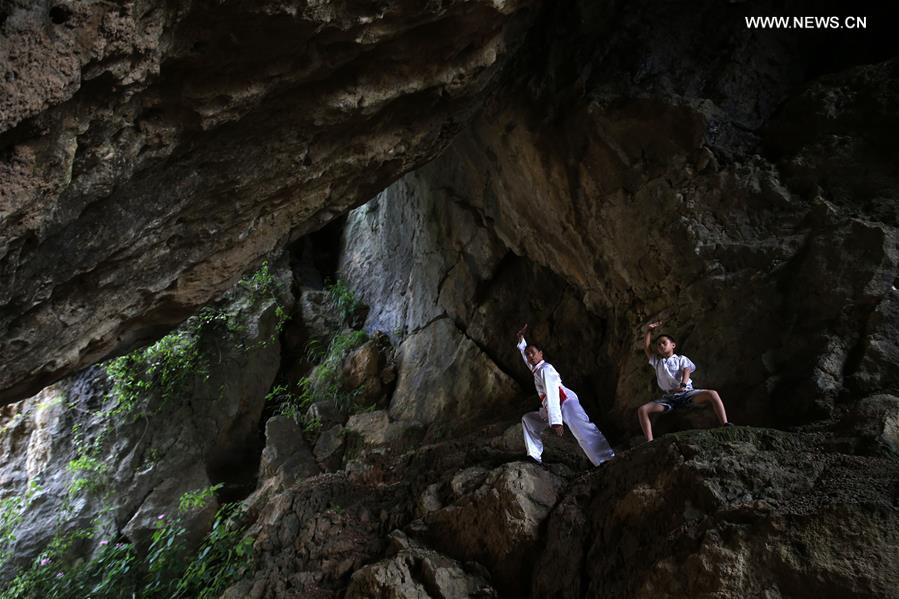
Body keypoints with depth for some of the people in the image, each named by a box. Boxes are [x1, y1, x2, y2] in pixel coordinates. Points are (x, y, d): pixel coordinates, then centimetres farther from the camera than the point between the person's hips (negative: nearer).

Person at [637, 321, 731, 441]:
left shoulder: (681, 359, 15)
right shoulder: (657, 361, 22)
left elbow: (686, 372, -4)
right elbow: (646, 348, 15)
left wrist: (683, 385, -24)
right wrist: (649, 331, 13)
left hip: (686, 392, -2)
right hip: (668, 397, 2)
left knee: (712, 394, -30)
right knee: (642, 410, -19)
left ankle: (726, 426, -32)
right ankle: (649, 442, -26)